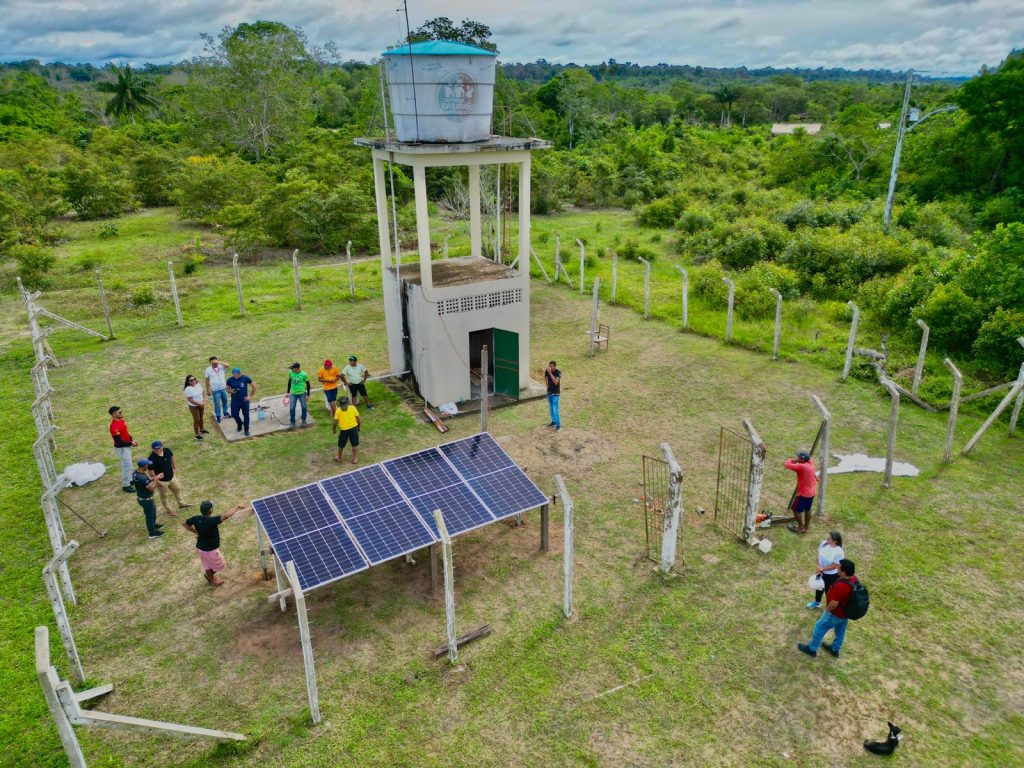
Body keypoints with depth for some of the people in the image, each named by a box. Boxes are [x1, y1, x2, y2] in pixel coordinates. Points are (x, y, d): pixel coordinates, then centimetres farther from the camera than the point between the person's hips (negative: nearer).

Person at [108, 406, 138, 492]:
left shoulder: (121, 420, -1)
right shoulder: (114, 426, -30)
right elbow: (119, 442, -29)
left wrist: (131, 440, 3)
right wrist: (131, 443, -19)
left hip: (126, 446, 9)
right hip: (121, 449, -9)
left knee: (128, 464, 25)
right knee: (127, 466, 3)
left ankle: (129, 480, 43)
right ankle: (126, 485, 18)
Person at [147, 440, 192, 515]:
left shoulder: (167, 450, -14)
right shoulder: (152, 459, -31)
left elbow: (172, 458, 6)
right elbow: (151, 471, -22)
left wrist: (175, 468, 10)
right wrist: (157, 480, -20)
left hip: (172, 477, 6)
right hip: (162, 481, -6)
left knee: (177, 489, 25)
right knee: (164, 496, 18)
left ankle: (181, 504, 49)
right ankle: (168, 509, 41)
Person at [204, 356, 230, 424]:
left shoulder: (221, 366, -8)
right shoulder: (208, 369, -12)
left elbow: (227, 365, -30)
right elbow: (207, 380, -5)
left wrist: (218, 362, -37)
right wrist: (208, 390, -3)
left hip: (224, 388, 3)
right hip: (215, 390, -3)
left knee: (225, 401, 20)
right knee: (217, 404, 5)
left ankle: (225, 413, 40)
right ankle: (218, 417, 19)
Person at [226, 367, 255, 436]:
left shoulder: (245, 378, -11)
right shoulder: (230, 380, -6)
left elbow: (254, 386, -2)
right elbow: (227, 389, 6)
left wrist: (251, 396, -4)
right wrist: (231, 391, -18)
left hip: (244, 400, -2)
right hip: (235, 401, 2)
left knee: (246, 415, 3)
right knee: (234, 414, 3)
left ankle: (246, 430, 19)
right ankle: (239, 423, 36)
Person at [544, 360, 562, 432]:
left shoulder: (558, 372, -20)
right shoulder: (547, 371, -6)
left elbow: (556, 382, -31)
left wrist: (550, 373, -33)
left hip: (555, 393, -6)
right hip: (549, 392, 6)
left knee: (555, 409, -9)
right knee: (550, 408, 17)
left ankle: (558, 426, -4)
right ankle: (553, 421, 34)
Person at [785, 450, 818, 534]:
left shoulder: (801, 466, -27)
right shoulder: (810, 463, -2)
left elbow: (787, 465, -26)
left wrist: (793, 460, -8)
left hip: (803, 493, -8)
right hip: (811, 492, 8)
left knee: (796, 509, 8)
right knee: (807, 509, 21)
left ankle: (801, 528, 16)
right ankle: (806, 527, 32)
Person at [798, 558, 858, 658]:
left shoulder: (840, 586, -41)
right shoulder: (854, 579, -13)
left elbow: (833, 604, -31)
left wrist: (827, 609, -10)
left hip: (835, 614, -8)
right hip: (846, 612, 8)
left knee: (819, 628, 14)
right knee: (840, 630, 28)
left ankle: (811, 649, 32)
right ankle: (835, 649, 50)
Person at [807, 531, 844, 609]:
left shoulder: (839, 552, -31)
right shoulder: (824, 543, -16)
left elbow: (834, 566, -24)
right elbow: (819, 554, -4)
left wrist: (822, 569, -21)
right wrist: (818, 567, -12)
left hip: (832, 575, -6)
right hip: (821, 571, 6)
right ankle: (817, 602, 53)